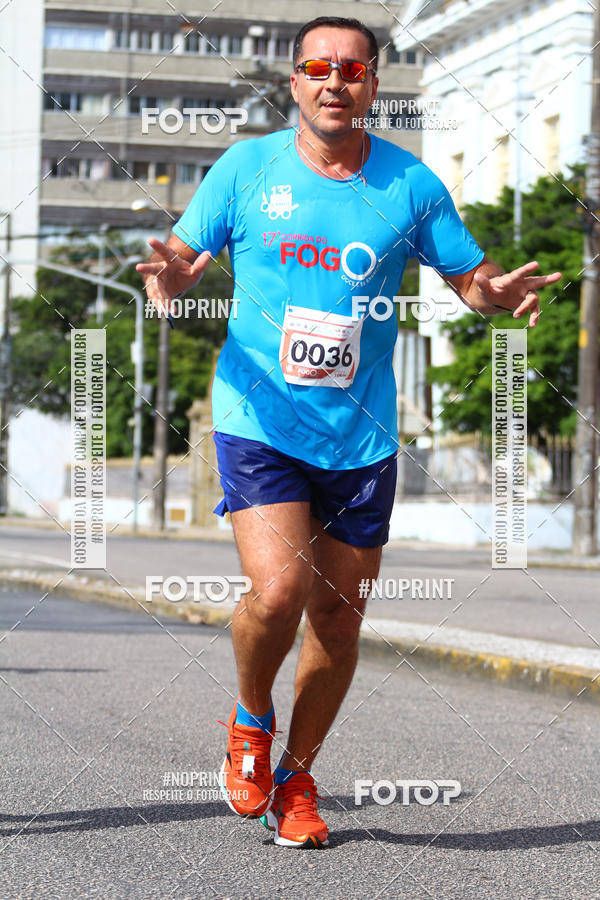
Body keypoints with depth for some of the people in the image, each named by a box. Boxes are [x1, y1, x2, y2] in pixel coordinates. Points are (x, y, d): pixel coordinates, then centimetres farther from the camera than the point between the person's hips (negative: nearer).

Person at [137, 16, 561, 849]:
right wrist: (170, 280, -20)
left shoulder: (410, 184, 1)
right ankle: (251, 723, 13)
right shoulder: (246, 168, 0)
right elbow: (179, 260, 4)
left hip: (361, 436, 2)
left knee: (338, 614, 6)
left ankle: (296, 779, 28)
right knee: (279, 589, -19)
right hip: (259, 422, -2)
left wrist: (500, 293, -15)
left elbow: (470, 273, 9)